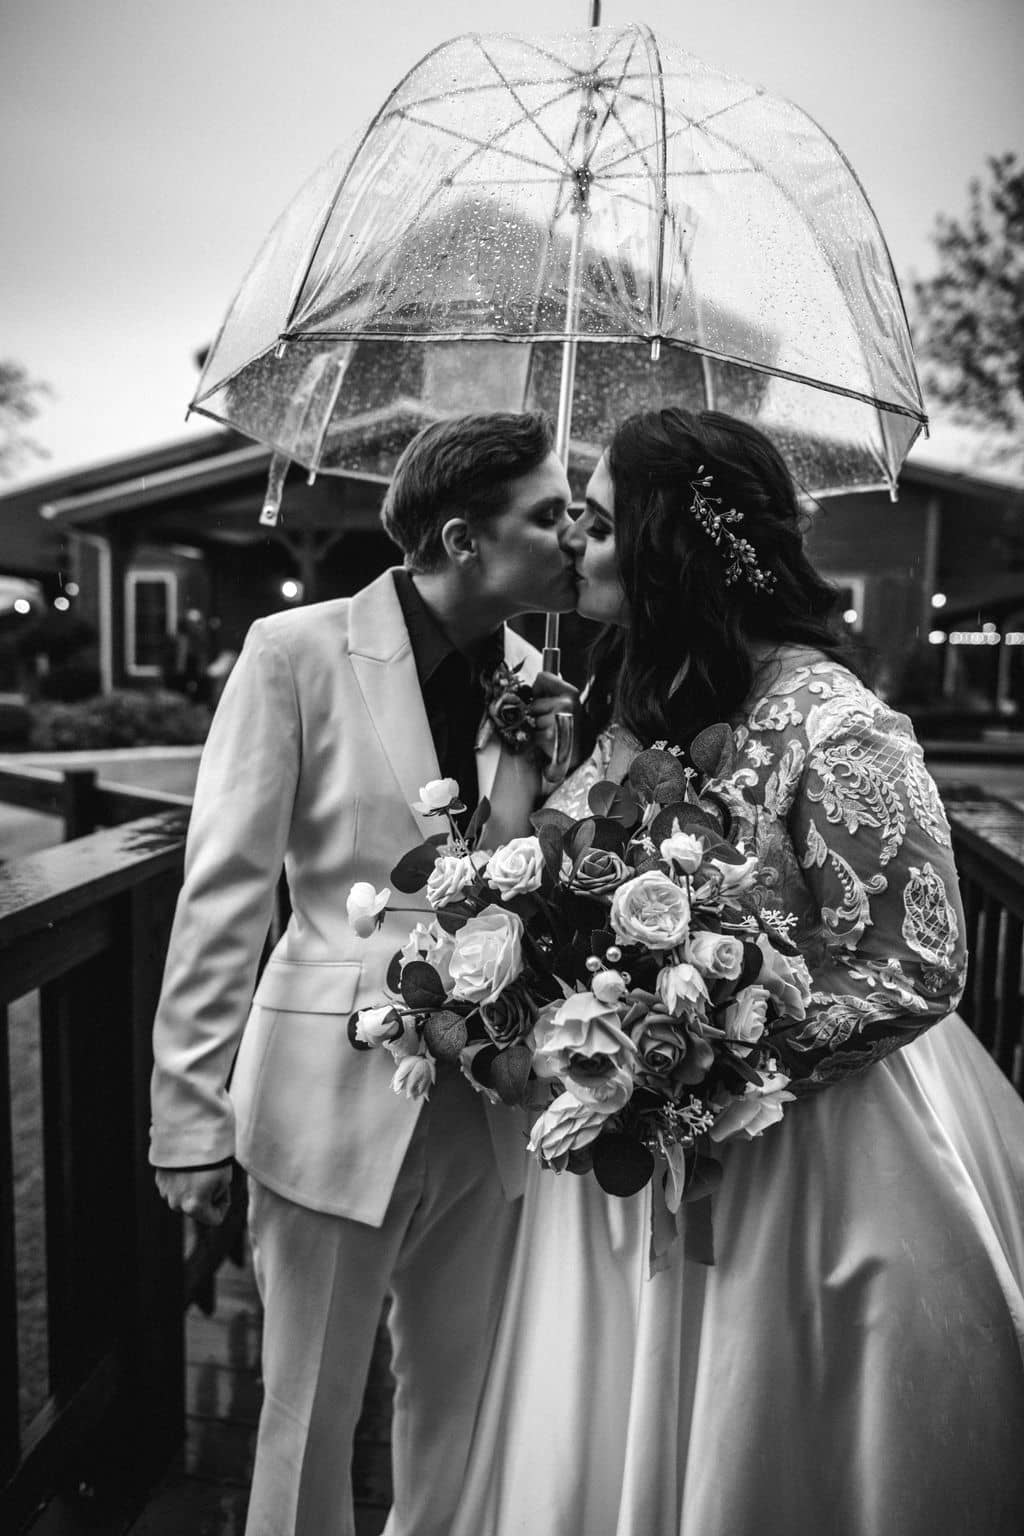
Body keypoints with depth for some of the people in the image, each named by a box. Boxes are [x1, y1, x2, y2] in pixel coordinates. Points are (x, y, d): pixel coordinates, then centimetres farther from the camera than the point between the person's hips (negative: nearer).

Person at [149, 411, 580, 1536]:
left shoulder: (531, 672, 3)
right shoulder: (295, 653, -13)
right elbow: (222, 894, -11)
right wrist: (191, 1108, -10)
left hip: (489, 1101, 5)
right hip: (336, 1095, -4)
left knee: (457, 1397, 22)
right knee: (310, 1414, 15)